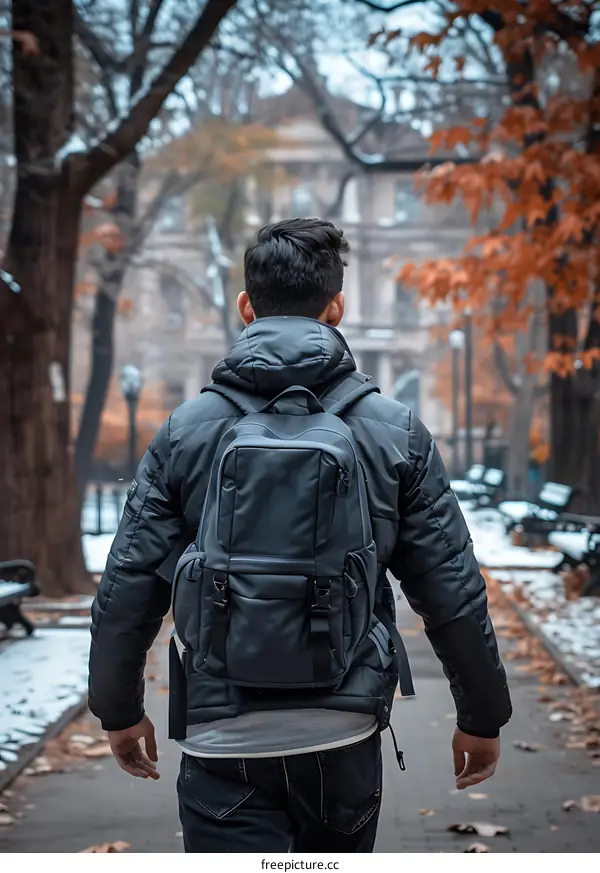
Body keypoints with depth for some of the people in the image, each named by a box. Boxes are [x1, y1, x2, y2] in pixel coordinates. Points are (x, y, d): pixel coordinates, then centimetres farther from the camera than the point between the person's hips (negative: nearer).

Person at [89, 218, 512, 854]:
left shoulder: (186, 430, -3)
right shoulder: (395, 431, -2)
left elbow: (127, 586, -2)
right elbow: (453, 592, -1)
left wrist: (118, 708, 13)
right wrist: (482, 714, 12)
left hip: (224, 744, -1)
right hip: (345, 737, 2)